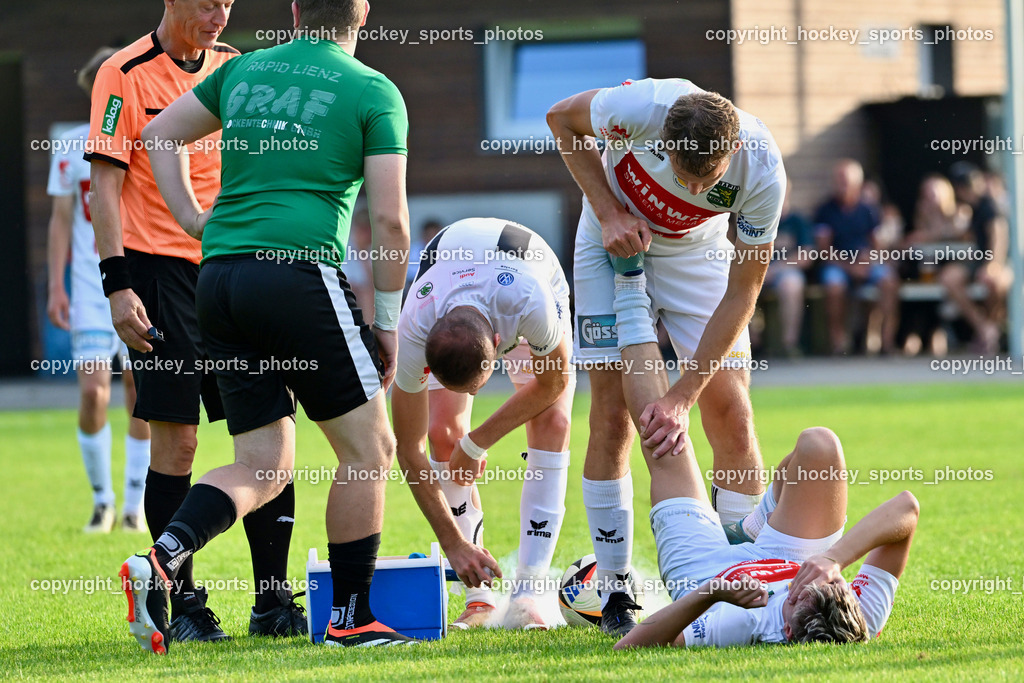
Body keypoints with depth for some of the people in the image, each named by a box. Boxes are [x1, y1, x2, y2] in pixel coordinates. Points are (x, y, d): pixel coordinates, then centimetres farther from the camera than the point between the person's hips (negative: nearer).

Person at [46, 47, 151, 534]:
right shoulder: (72, 147, 4)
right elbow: (61, 219, 7)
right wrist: (55, 287, 1)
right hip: (90, 288, 0)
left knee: (141, 395, 0)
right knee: (93, 392, -11)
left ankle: (136, 506, 11)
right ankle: (101, 499, 6)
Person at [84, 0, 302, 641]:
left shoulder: (234, 67, 11)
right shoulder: (125, 75, -5)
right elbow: (106, 184, -8)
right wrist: (117, 285, -15)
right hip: (160, 270, -5)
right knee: (176, 439, -6)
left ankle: (273, 601, 7)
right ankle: (181, 603, 3)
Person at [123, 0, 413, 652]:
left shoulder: (245, 69, 17)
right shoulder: (374, 92, 2)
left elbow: (161, 133, 27)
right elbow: (390, 218, -3)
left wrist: (194, 219, 24)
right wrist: (388, 320, 5)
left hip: (221, 279, 6)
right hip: (300, 271, -6)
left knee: (264, 467, 11)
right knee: (368, 449, 7)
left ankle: (162, 558, -11)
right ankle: (351, 619, 7)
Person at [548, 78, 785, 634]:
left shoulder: (762, 173, -32)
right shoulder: (640, 108, -35)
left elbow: (742, 295, -23)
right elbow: (561, 119, -11)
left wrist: (684, 395, -27)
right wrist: (608, 212, -20)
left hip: (698, 252, 1)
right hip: (616, 239, -1)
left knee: (731, 417, -7)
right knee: (612, 416, -8)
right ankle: (614, 588, 0)